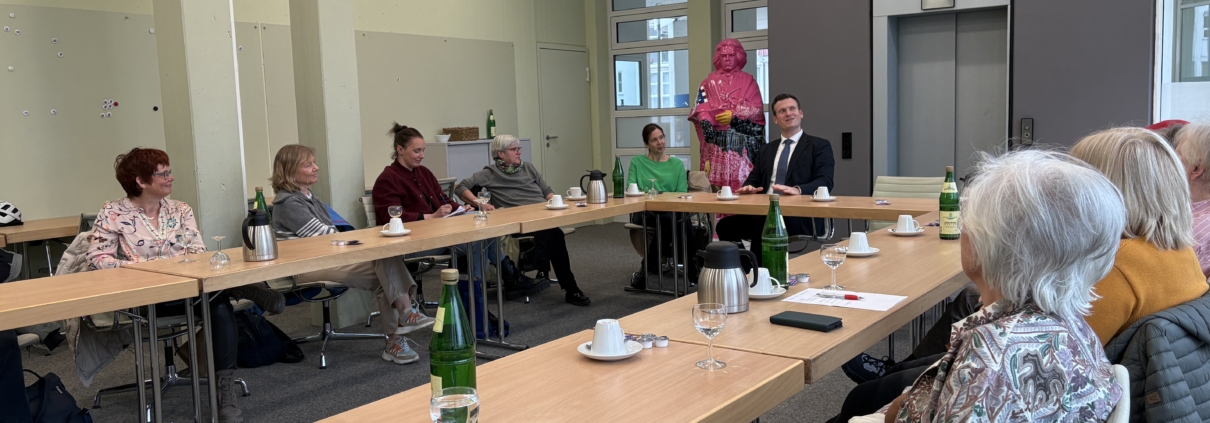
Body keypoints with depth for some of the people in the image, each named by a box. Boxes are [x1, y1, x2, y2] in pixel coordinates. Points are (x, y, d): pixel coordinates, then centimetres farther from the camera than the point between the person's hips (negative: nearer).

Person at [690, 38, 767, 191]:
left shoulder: (748, 81, 10)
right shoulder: (709, 81, 14)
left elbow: (757, 109, 0)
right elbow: (701, 109, 5)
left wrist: (733, 116, -12)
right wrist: (707, 124, -14)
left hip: (741, 142, -1)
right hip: (715, 141, 1)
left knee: (741, 180, -8)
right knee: (716, 180, -5)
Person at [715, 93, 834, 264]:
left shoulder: (820, 146, 7)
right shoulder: (767, 149, 24)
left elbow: (825, 182, -7)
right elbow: (754, 178, 18)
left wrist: (797, 190, -27)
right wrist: (749, 187, -8)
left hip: (800, 218, -5)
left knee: (761, 230, -34)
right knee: (726, 225, -20)